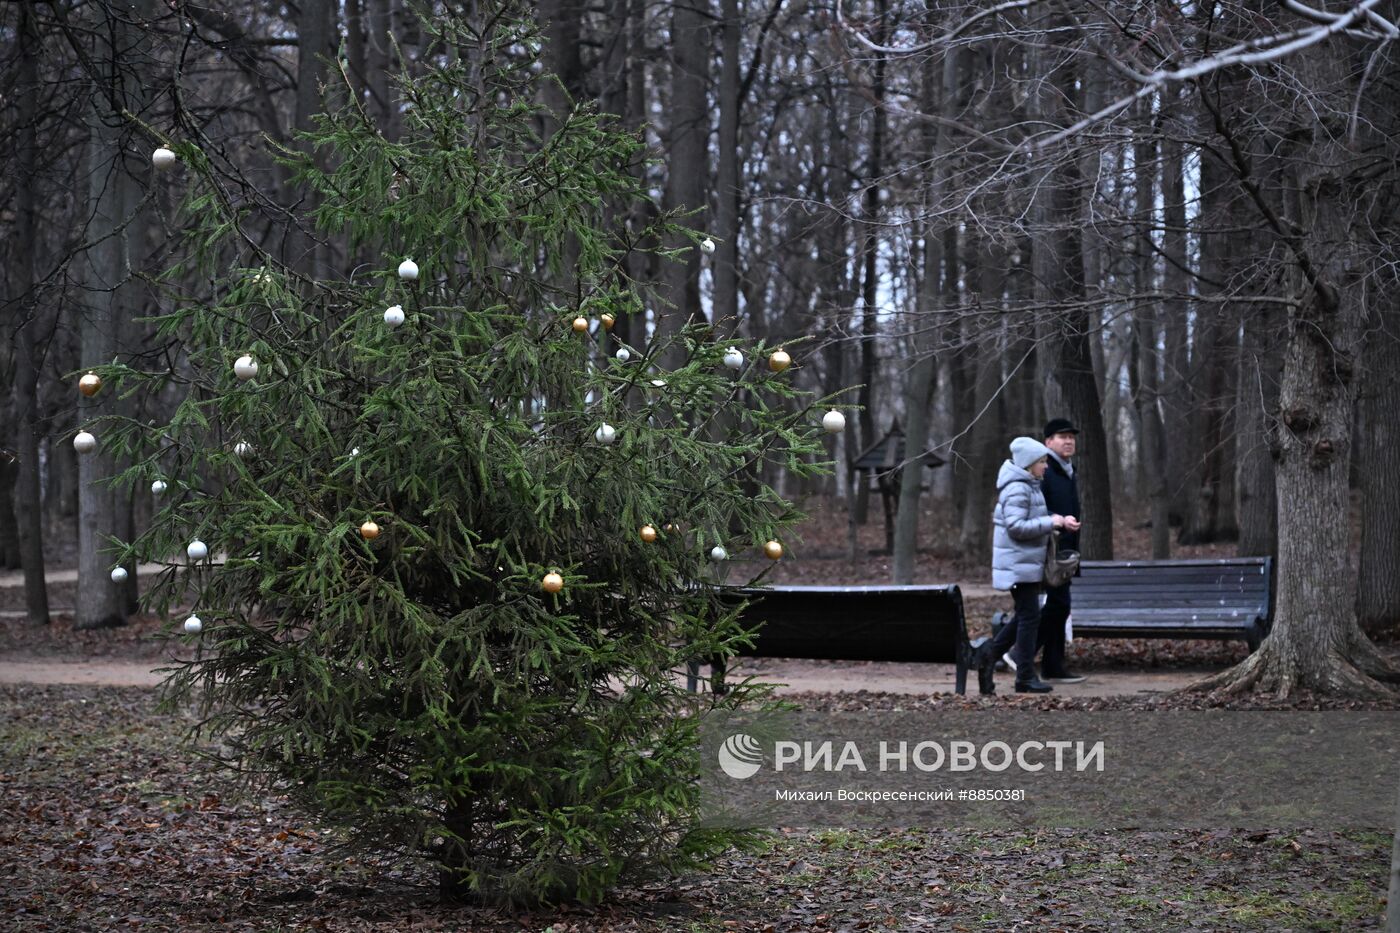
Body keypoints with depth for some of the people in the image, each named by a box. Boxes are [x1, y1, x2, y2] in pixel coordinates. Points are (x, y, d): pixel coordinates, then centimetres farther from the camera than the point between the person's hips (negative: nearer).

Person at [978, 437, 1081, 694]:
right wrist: (1050, 523, -21)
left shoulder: (1030, 486, 16)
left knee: (1026, 615, 14)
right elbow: (1015, 527, -24)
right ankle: (1026, 677, 0)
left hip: (1029, 564, 10)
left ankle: (990, 653, 18)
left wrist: (1060, 522, 7)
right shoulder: (1017, 489, -17)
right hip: (1019, 564, -10)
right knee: (1029, 616, -5)